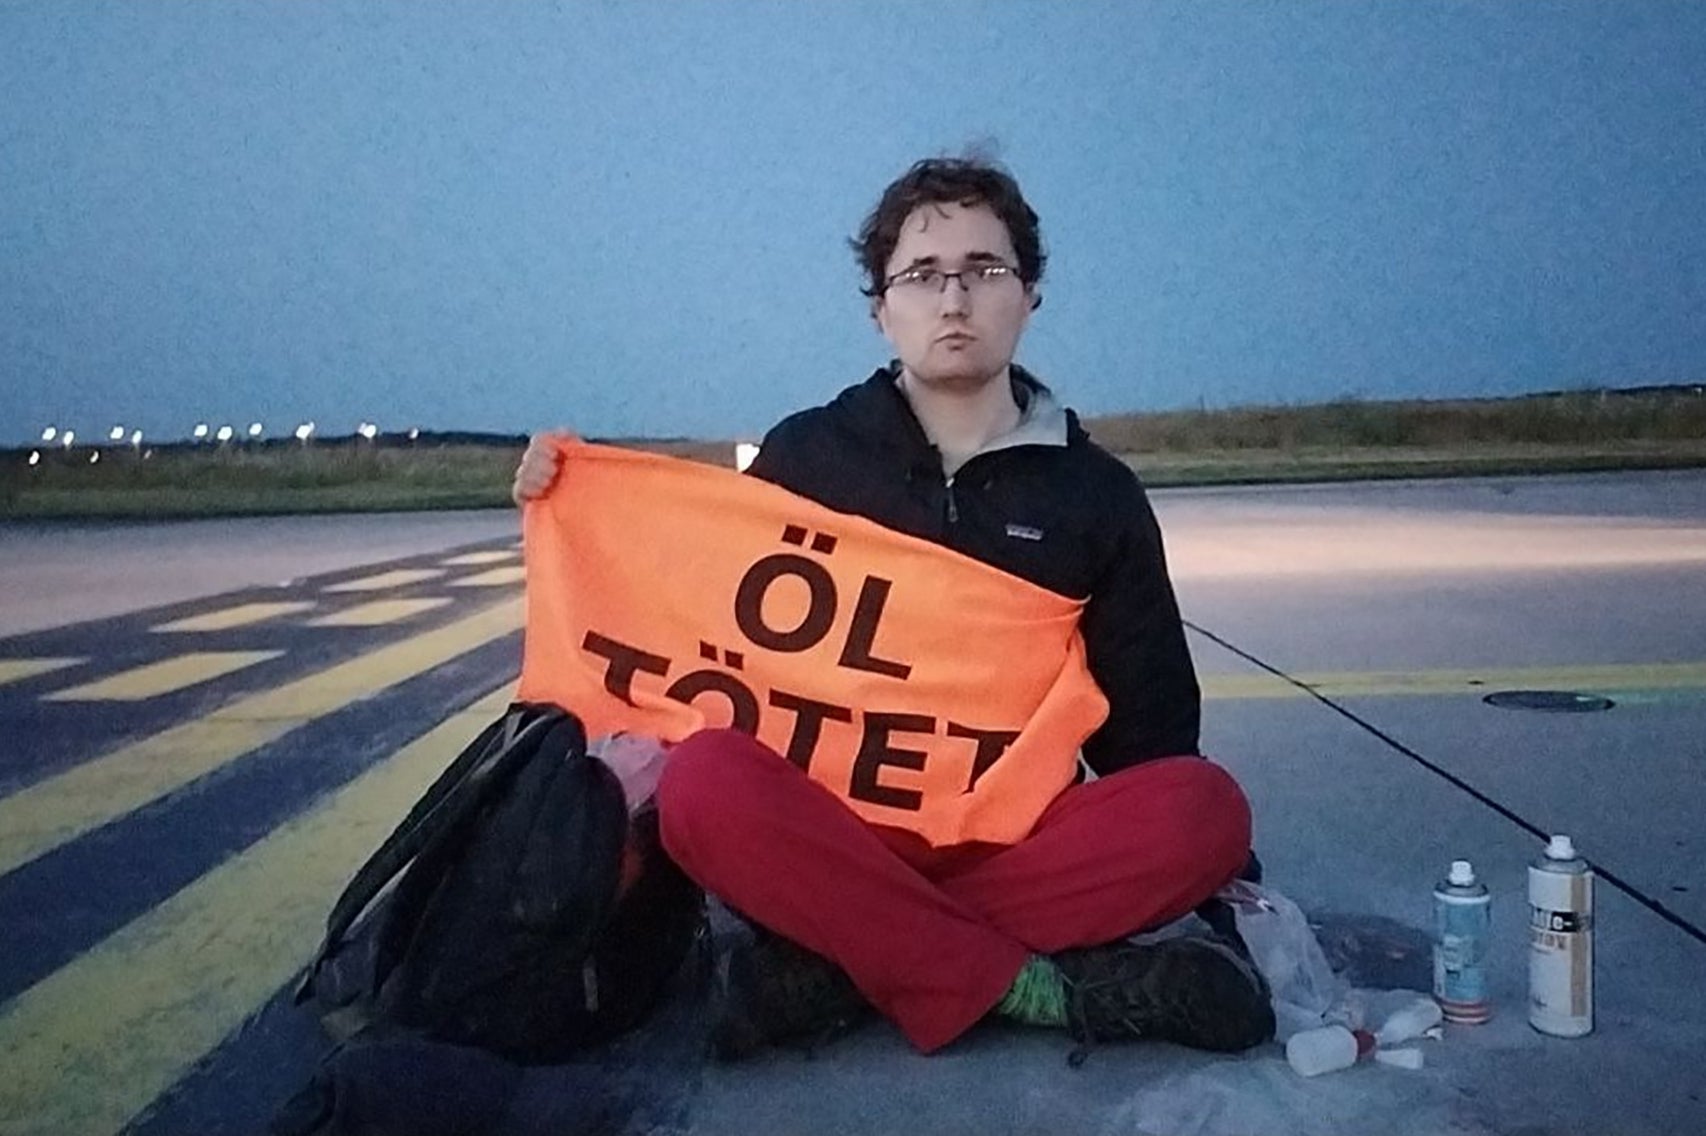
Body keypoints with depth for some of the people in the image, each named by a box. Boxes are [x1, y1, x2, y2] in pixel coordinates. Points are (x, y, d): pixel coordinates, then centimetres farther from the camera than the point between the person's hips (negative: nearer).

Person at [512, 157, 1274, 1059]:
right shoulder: (805, 456, 5)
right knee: (705, 782, -31)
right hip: (832, 833, -1)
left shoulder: (1098, 491, 6)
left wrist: (1151, 872, -3)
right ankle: (1042, 989, -26)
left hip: (1020, 840, 1)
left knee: (1205, 809, -26)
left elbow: (1150, 726, 10)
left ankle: (838, 965, -24)